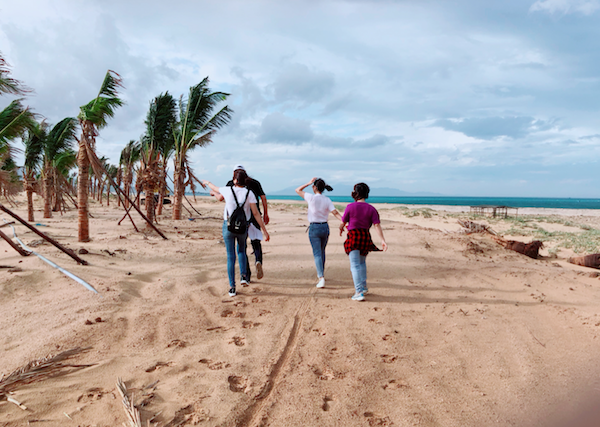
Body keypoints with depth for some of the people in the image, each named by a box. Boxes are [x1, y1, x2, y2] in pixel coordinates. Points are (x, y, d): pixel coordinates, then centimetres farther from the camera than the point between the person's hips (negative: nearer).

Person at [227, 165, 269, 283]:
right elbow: (263, 198, 4)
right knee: (256, 243, 14)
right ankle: (258, 261, -17)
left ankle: (246, 276, 7)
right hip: (254, 217, 1)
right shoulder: (255, 182, 9)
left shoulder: (231, 184, 4)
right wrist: (266, 214, 11)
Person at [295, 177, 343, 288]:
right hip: (325, 227, 4)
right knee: (322, 252, 21)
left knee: (317, 254, -4)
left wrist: (309, 183, 6)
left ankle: (321, 277, -17)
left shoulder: (311, 198, -11)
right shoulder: (327, 200, 0)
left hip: (314, 228, -4)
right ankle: (321, 273, 37)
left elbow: (298, 190, 2)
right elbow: (336, 213, -10)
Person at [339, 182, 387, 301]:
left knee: (355, 265, -2)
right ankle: (363, 286, 34)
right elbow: (377, 225, -8)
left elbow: (343, 222, 0)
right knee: (362, 262, 25)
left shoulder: (350, 207, -9)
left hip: (353, 237, -4)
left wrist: (341, 229, 23)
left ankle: (359, 292, -7)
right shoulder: (371, 209, -1)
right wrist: (383, 240, -10)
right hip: (365, 237, 4)